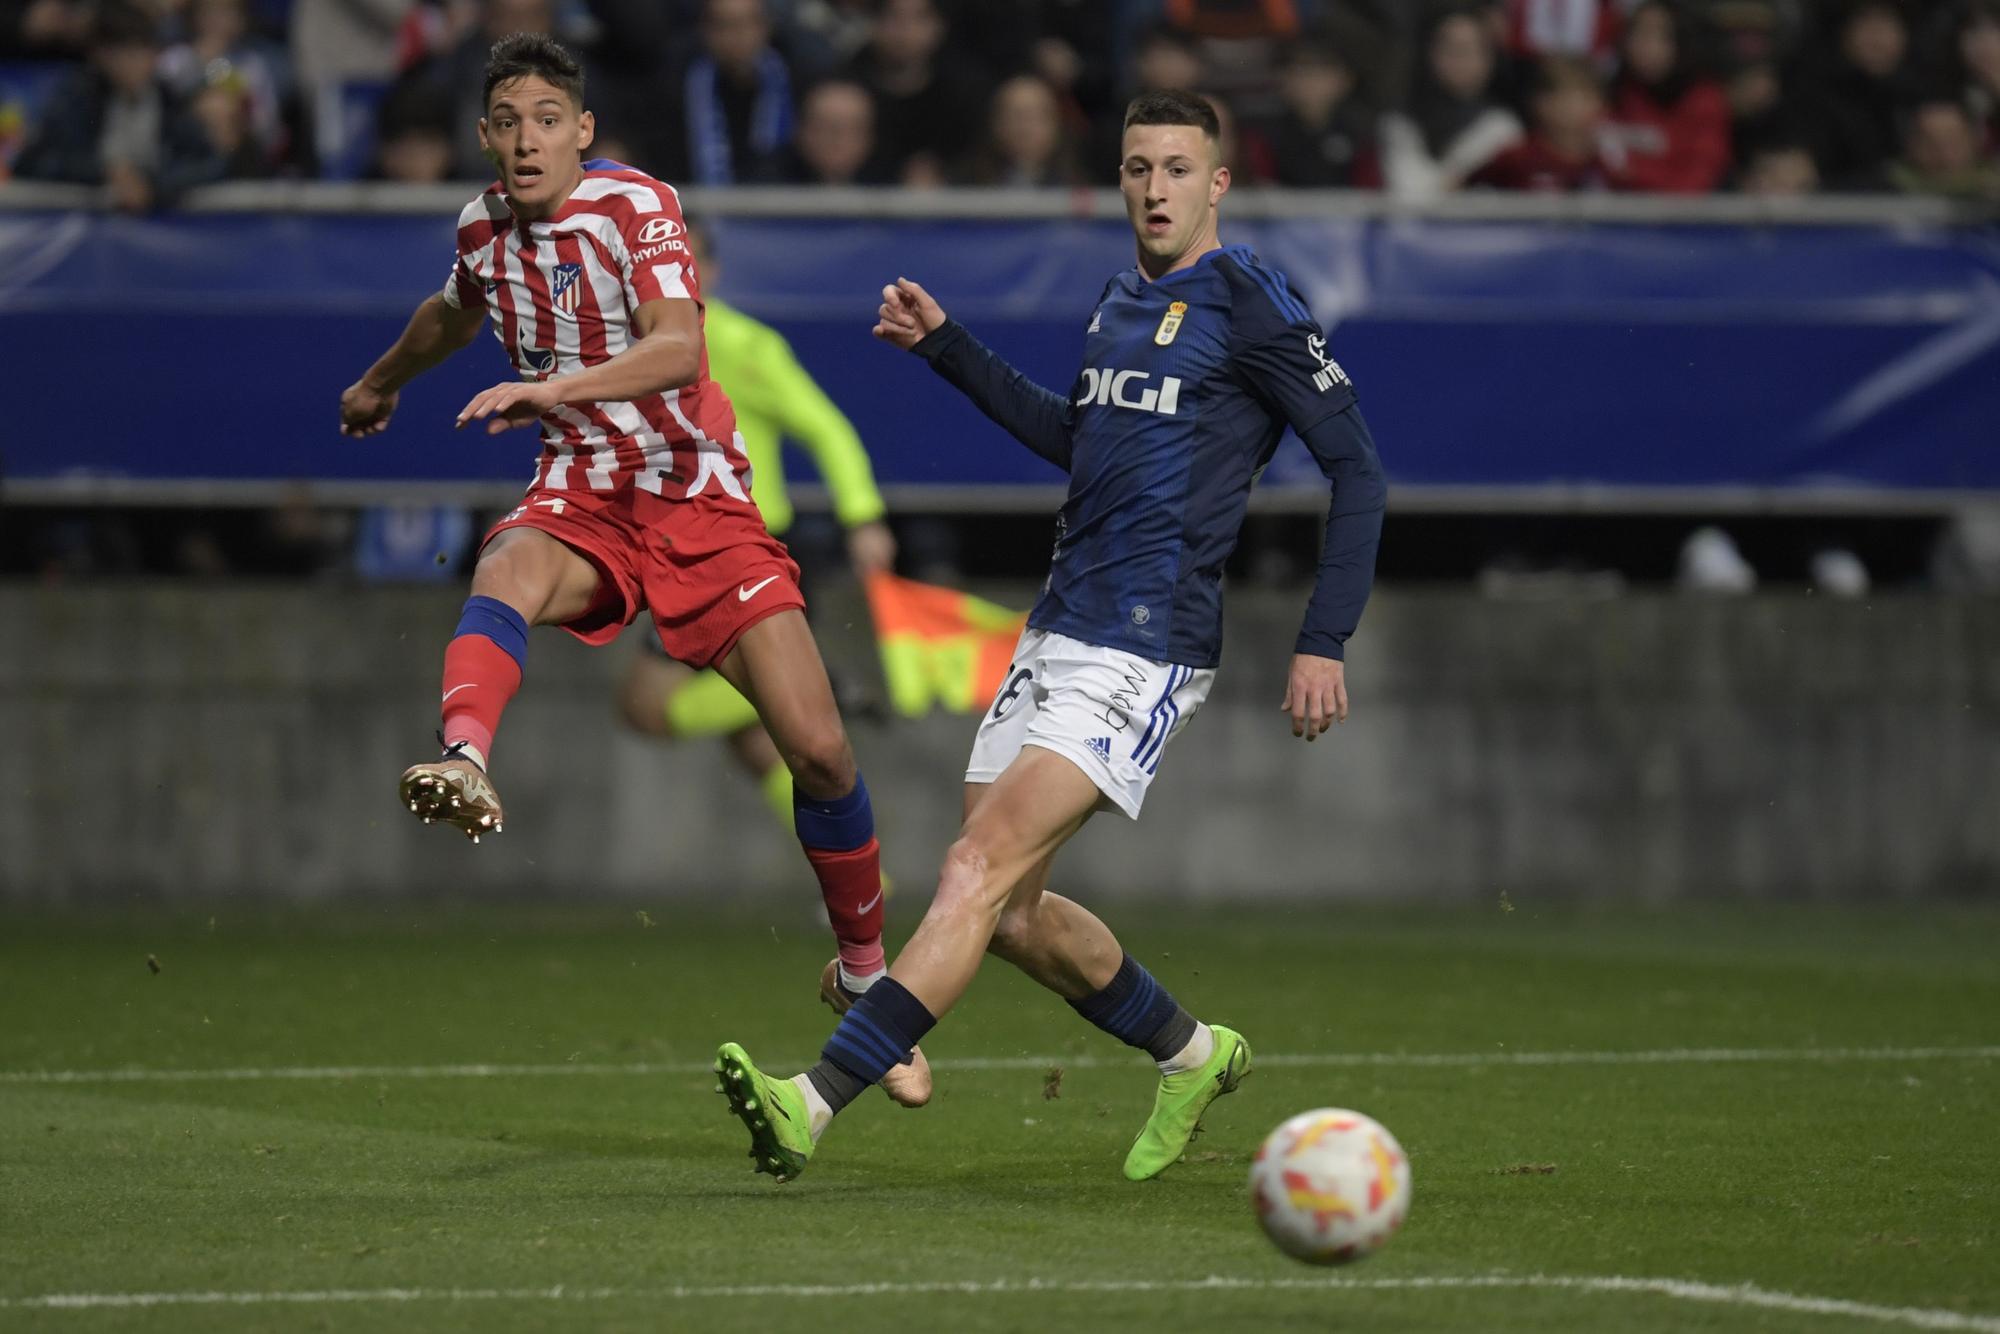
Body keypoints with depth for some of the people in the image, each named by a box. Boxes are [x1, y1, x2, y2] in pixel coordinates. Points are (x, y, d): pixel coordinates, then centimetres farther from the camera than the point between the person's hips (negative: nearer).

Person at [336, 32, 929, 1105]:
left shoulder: (636, 206, -13)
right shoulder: (482, 228, 3)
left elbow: (679, 346, -30)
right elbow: (455, 312, 28)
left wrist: (555, 388, -44)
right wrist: (381, 383, 46)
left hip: (703, 501, -3)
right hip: (583, 496, 3)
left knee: (818, 747, -10)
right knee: (508, 571, -37)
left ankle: (864, 972, 12)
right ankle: (463, 764, -67)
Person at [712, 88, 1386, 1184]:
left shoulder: (1250, 306, -7)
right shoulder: (1118, 302, 16)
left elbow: (1355, 466, -6)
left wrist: (1325, 643, -11)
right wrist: (946, 348, 28)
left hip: (1146, 651, -9)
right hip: (1056, 633, 9)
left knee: (981, 870, -17)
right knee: (1003, 905, 8)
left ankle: (816, 1103, -25)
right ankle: (1194, 1054, 29)